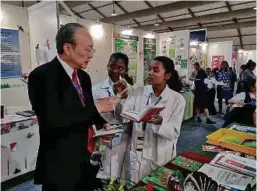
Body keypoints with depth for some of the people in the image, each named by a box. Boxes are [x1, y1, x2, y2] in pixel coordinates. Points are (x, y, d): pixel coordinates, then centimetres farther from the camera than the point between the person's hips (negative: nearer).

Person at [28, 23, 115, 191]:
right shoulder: (42, 75, -16)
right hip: (61, 166, -7)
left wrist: (102, 123, -3)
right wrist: (97, 108, -19)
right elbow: (54, 120, -28)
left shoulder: (84, 76, 8)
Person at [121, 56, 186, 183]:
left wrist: (160, 122, -30)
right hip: (135, 155, 3)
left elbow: (174, 133, -12)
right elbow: (123, 118, -9)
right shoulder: (138, 92, -2)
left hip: (160, 158, -2)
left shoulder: (177, 99, -10)